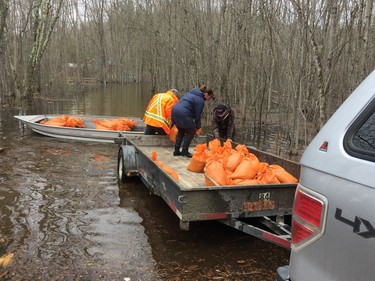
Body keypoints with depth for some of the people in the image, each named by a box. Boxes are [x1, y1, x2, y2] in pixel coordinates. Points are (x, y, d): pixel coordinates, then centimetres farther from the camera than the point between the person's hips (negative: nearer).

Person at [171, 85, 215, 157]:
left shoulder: (191, 93, 22)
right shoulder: (200, 100, -4)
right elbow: (197, 115, -4)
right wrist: (198, 127, 7)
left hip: (175, 110, 9)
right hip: (183, 114, -9)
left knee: (181, 131, 24)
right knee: (191, 132, 10)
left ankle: (176, 150, 24)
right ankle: (184, 151, 12)